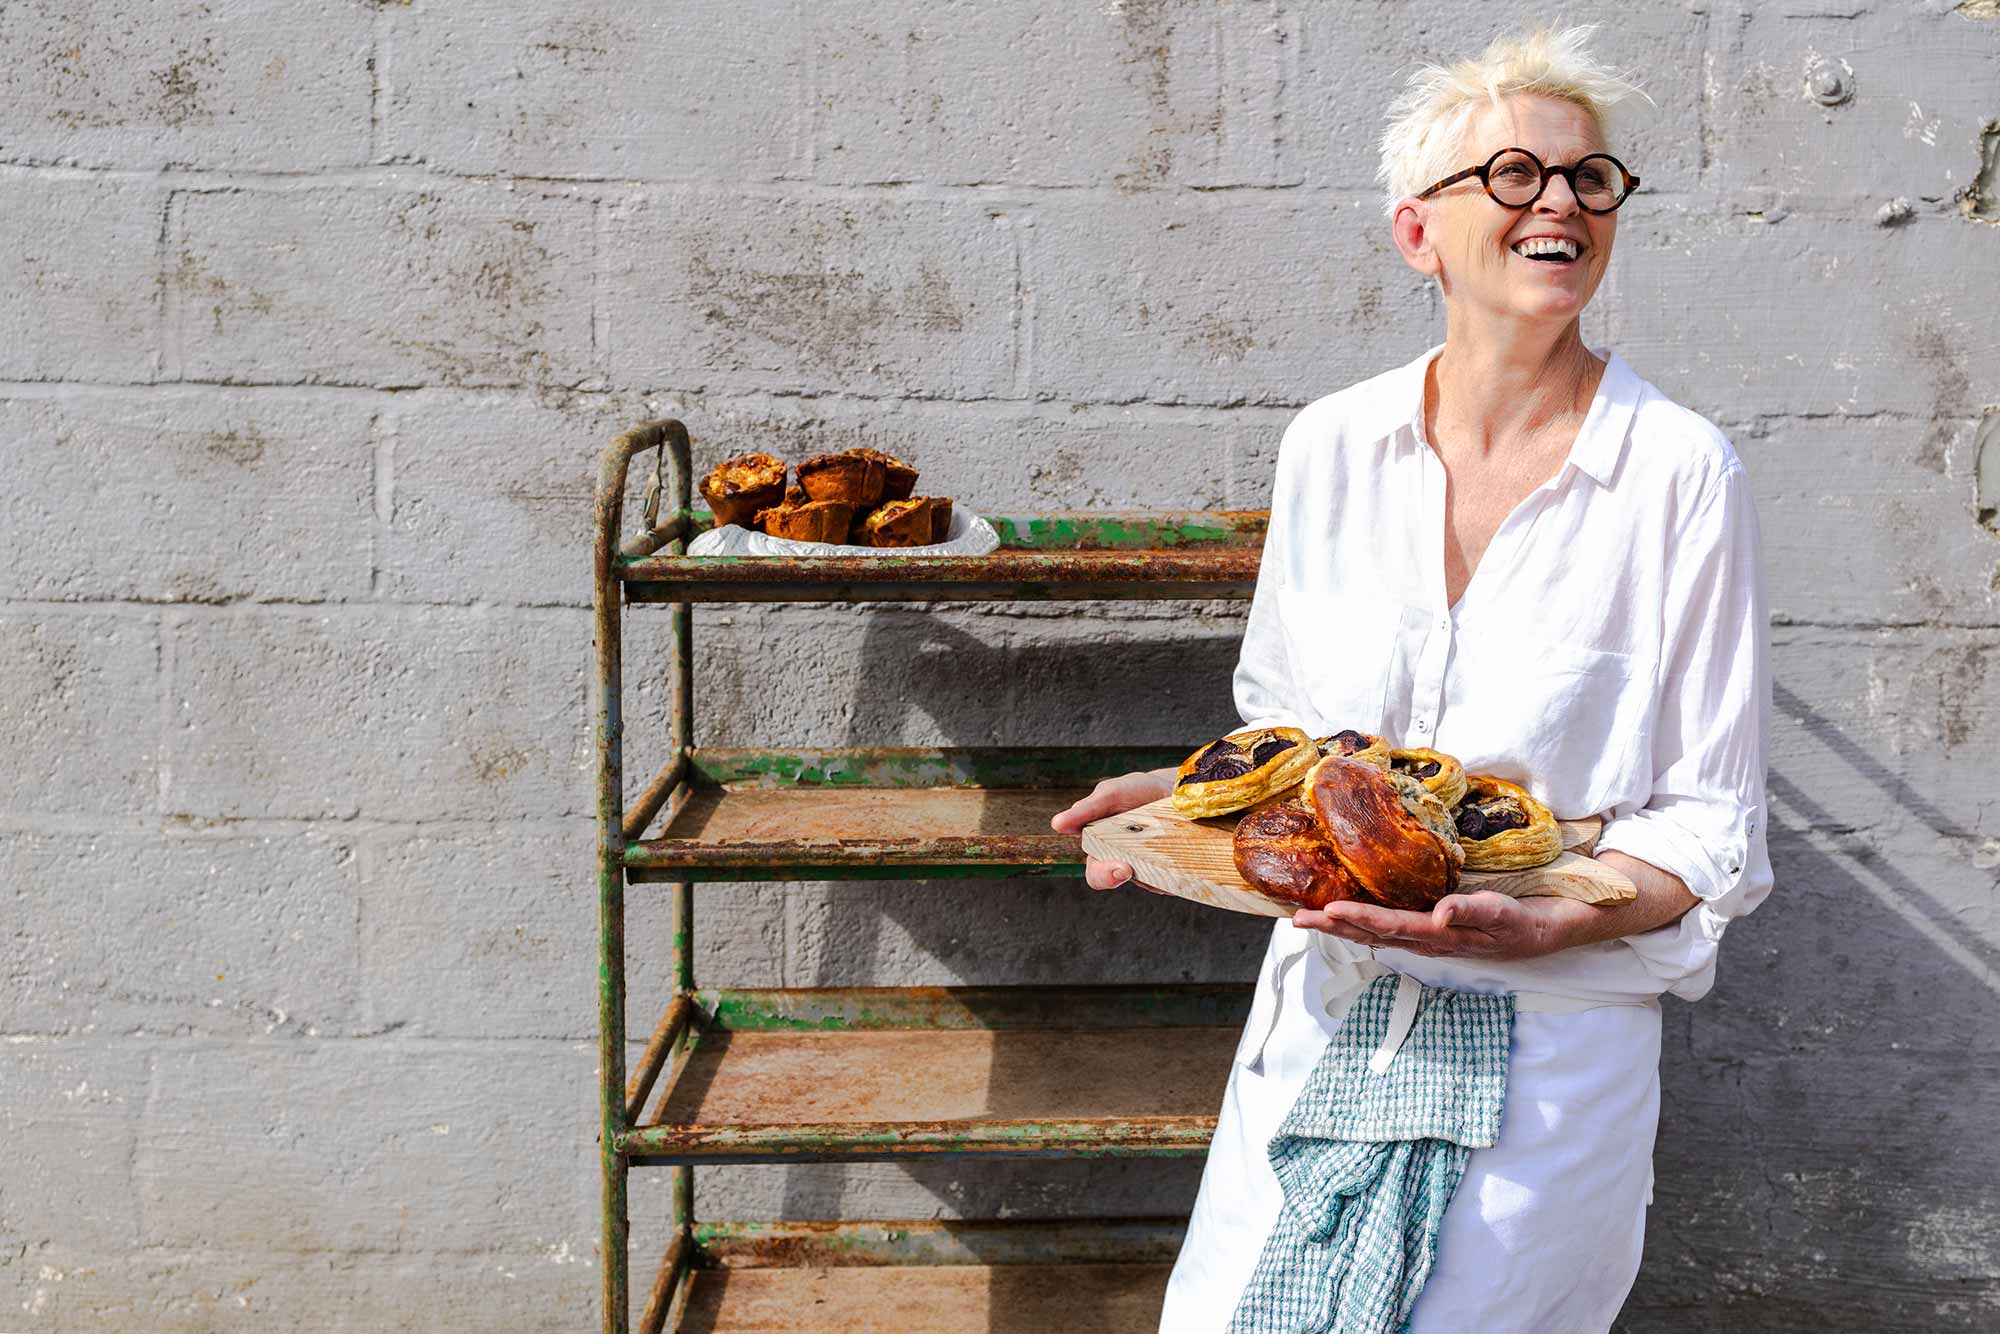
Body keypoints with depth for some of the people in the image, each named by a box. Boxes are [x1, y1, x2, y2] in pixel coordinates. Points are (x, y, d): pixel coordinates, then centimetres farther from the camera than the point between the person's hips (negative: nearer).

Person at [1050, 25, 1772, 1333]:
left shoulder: (1683, 474, -11)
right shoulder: (1333, 444, 0)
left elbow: (1713, 831, -9)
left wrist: (1537, 923, -25)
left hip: (1550, 1044, -3)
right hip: (1323, 1016, 3)